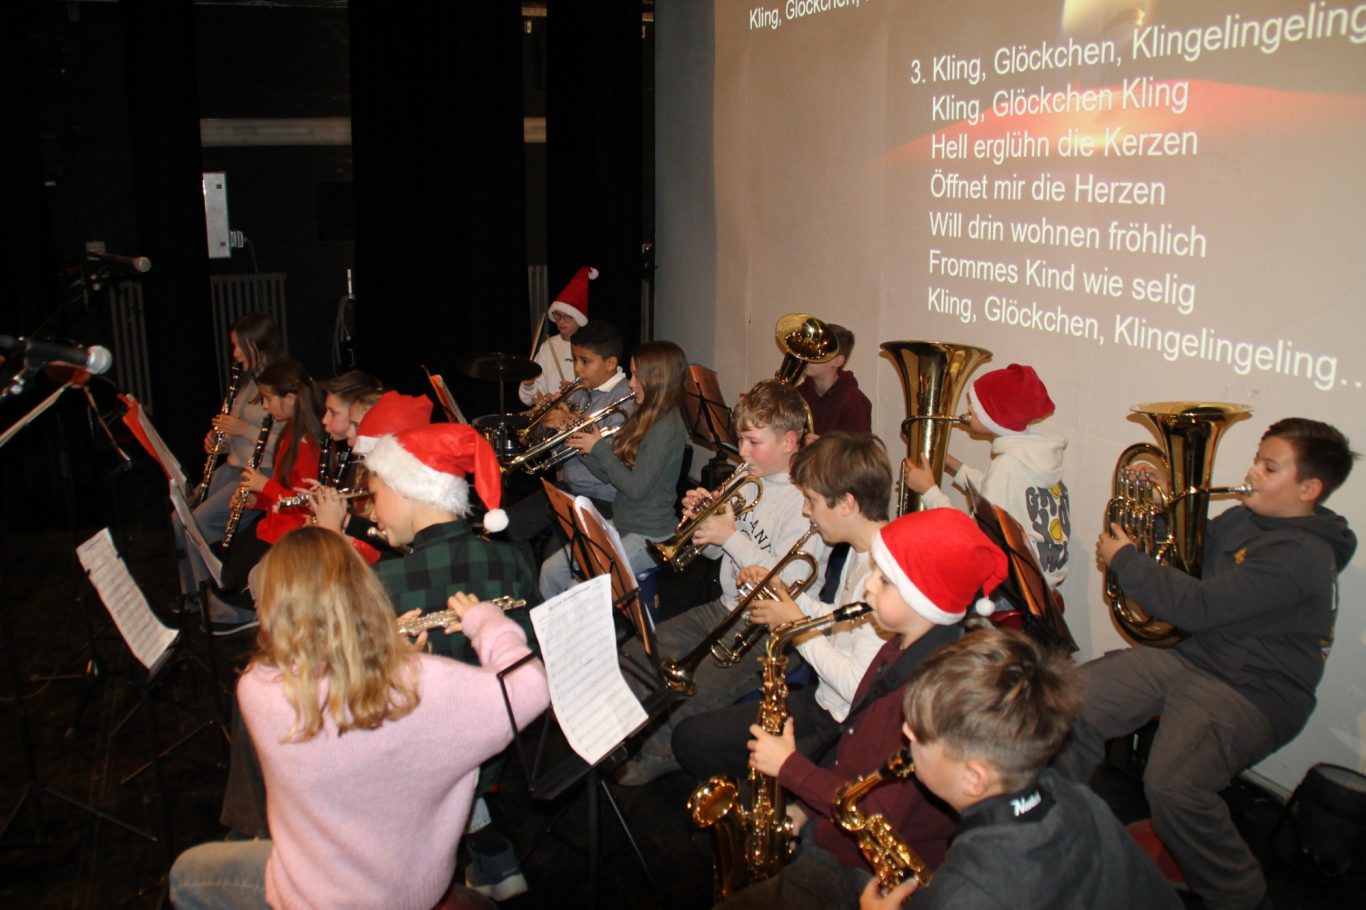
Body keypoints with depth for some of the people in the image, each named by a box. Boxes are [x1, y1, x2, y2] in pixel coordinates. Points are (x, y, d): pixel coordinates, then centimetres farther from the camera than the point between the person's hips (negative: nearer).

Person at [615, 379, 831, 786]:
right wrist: (700, 518, -6)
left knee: (691, 695, -23)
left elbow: (786, 584, -22)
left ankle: (653, 760, 4)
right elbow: (714, 550, 16)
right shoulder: (748, 483, 8)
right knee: (636, 654, 0)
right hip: (727, 608, 8)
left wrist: (731, 536, -20)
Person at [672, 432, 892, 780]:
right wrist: (790, 597, 2)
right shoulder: (863, 552, 6)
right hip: (822, 699, 10)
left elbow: (859, 686, -29)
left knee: (691, 739, -6)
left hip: (841, 725, -10)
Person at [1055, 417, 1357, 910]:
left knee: (1171, 784, -32)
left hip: (1255, 692, -9)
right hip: (1193, 658, 9)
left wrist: (1124, 559, -13)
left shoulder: (1300, 557, -20)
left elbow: (1197, 606, -25)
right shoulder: (1241, 521, 7)